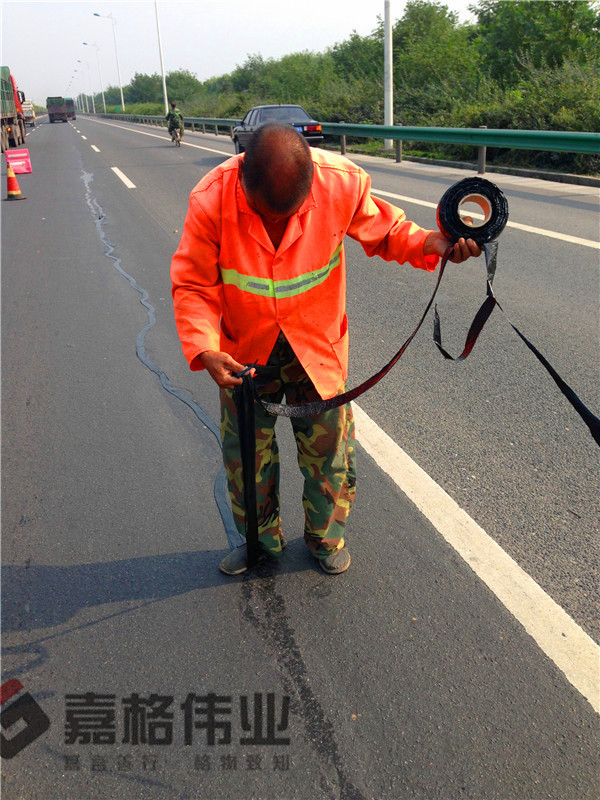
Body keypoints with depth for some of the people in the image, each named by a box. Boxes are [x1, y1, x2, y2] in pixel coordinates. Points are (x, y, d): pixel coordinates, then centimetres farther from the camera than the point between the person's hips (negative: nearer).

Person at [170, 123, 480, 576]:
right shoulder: (211, 200, -23)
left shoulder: (343, 183, -21)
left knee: (328, 446, 11)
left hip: (319, 344, 0)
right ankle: (260, 539, 40)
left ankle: (326, 537, 40)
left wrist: (431, 243, -22)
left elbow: (383, 230, -2)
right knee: (246, 452, 13)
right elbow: (193, 287, -15)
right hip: (245, 351, 0)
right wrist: (204, 350, -31)